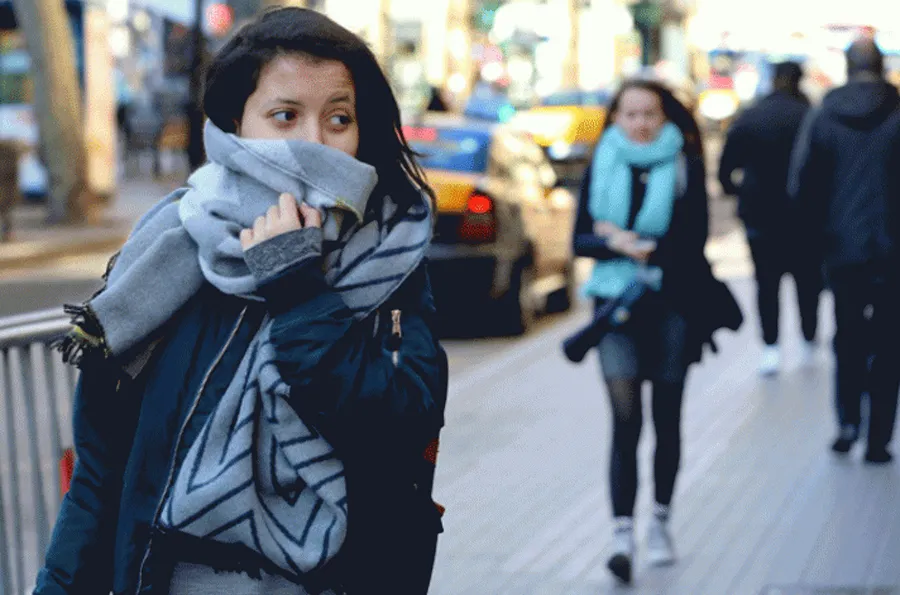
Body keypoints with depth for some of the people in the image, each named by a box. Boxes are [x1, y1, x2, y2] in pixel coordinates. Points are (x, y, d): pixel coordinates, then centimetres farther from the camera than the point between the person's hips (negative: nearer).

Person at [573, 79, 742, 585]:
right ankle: (623, 531, -14)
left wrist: (626, 239, -11)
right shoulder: (602, 167, 6)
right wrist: (617, 245, -17)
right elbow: (581, 240, 3)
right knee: (625, 419, -9)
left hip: (673, 304, 0)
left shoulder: (686, 167, 0)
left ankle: (660, 522, 25)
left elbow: (694, 239, -8)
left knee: (667, 419, 10)